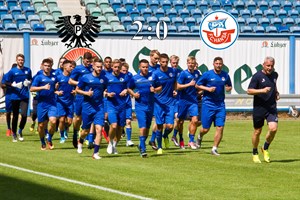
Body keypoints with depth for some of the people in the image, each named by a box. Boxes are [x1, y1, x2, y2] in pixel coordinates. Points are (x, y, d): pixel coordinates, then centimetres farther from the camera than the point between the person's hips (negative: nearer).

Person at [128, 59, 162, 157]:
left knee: (147, 127, 12)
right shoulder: (134, 78, -1)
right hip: (140, 106, -3)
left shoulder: (153, 76, 2)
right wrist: (133, 94, -7)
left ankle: (141, 145, 31)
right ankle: (143, 149, -11)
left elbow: (160, 87, 10)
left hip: (150, 106, 3)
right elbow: (129, 89, 12)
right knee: (142, 127, -14)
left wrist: (155, 89, -11)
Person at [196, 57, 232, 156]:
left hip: (220, 104, 3)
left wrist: (228, 88, -4)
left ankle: (214, 149, 4)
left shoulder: (225, 75, 6)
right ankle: (200, 137, 37)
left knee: (220, 127, -7)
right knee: (205, 129, 1)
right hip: (208, 103, -3)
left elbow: (229, 86, 20)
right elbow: (197, 85, 2)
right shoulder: (207, 74, -4)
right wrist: (208, 89, -13)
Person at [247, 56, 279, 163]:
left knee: (273, 128, -16)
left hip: (272, 108, 3)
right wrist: (262, 90, -24)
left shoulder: (275, 75, 8)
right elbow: (249, 91, -12)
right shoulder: (257, 76, -9)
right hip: (259, 109, -3)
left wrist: (276, 93, 12)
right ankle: (255, 153, 28)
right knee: (257, 132, 7)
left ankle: (265, 148, 9)